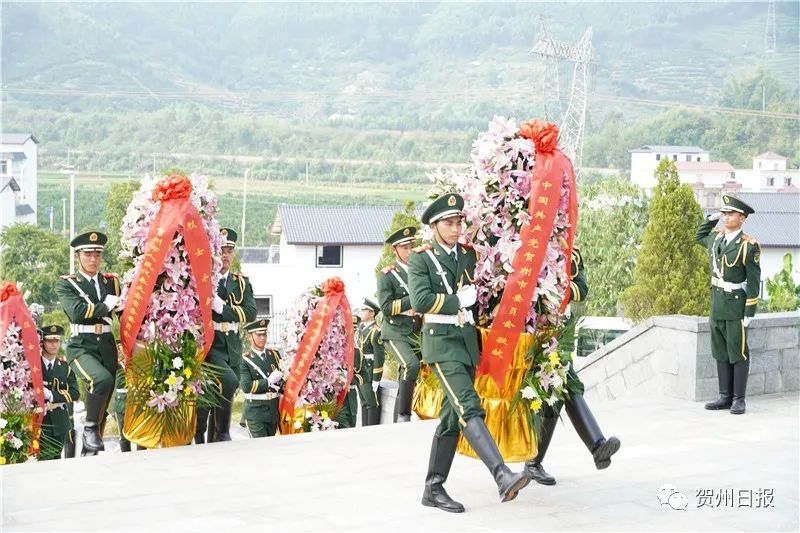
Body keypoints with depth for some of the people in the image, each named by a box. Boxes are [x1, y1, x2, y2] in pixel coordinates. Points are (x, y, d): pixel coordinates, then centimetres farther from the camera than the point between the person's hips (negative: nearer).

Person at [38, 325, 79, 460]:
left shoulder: (65, 367, 9)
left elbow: (75, 393, -2)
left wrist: (52, 396, -15)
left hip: (60, 422, 4)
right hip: (40, 421, -4)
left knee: (56, 457, 9)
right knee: (45, 459, -10)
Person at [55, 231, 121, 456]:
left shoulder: (112, 281, 15)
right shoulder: (66, 284, 1)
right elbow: (76, 311, -15)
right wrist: (105, 306, -8)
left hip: (107, 345, 5)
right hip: (81, 347, -5)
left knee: (103, 403, 5)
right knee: (102, 379, -32)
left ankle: (90, 450, 18)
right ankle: (90, 426, -13)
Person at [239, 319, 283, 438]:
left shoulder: (274, 354, 10)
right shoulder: (245, 359, -7)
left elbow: (283, 377, 20)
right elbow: (245, 386, -15)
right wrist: (269, 381, -15)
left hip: (274, 409, 5)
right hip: (255, 411, -5)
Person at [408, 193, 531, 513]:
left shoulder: (469, 255, 14)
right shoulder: (420, 259, -2)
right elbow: (420, 301, -15)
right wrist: (459, 301, -11)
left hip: (469, 341, 7)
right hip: (441, 342, -7)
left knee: (452, 417, 8)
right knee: (469, 407, -21)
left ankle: (433, 489, 14)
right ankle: (503, 477, -36)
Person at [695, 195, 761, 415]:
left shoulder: (748, 246, -12)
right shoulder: (716, 238, 8)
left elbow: (754, 281, -12)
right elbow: (699, 236, 32)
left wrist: (750, 312, -15)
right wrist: (711, 219, 15)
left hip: (736, 307, -7)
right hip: (717, 306, 7)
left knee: (738, 354, -1)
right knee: (721, 353, 10)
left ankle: (739, 399, 5)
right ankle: (725, 396, 16)